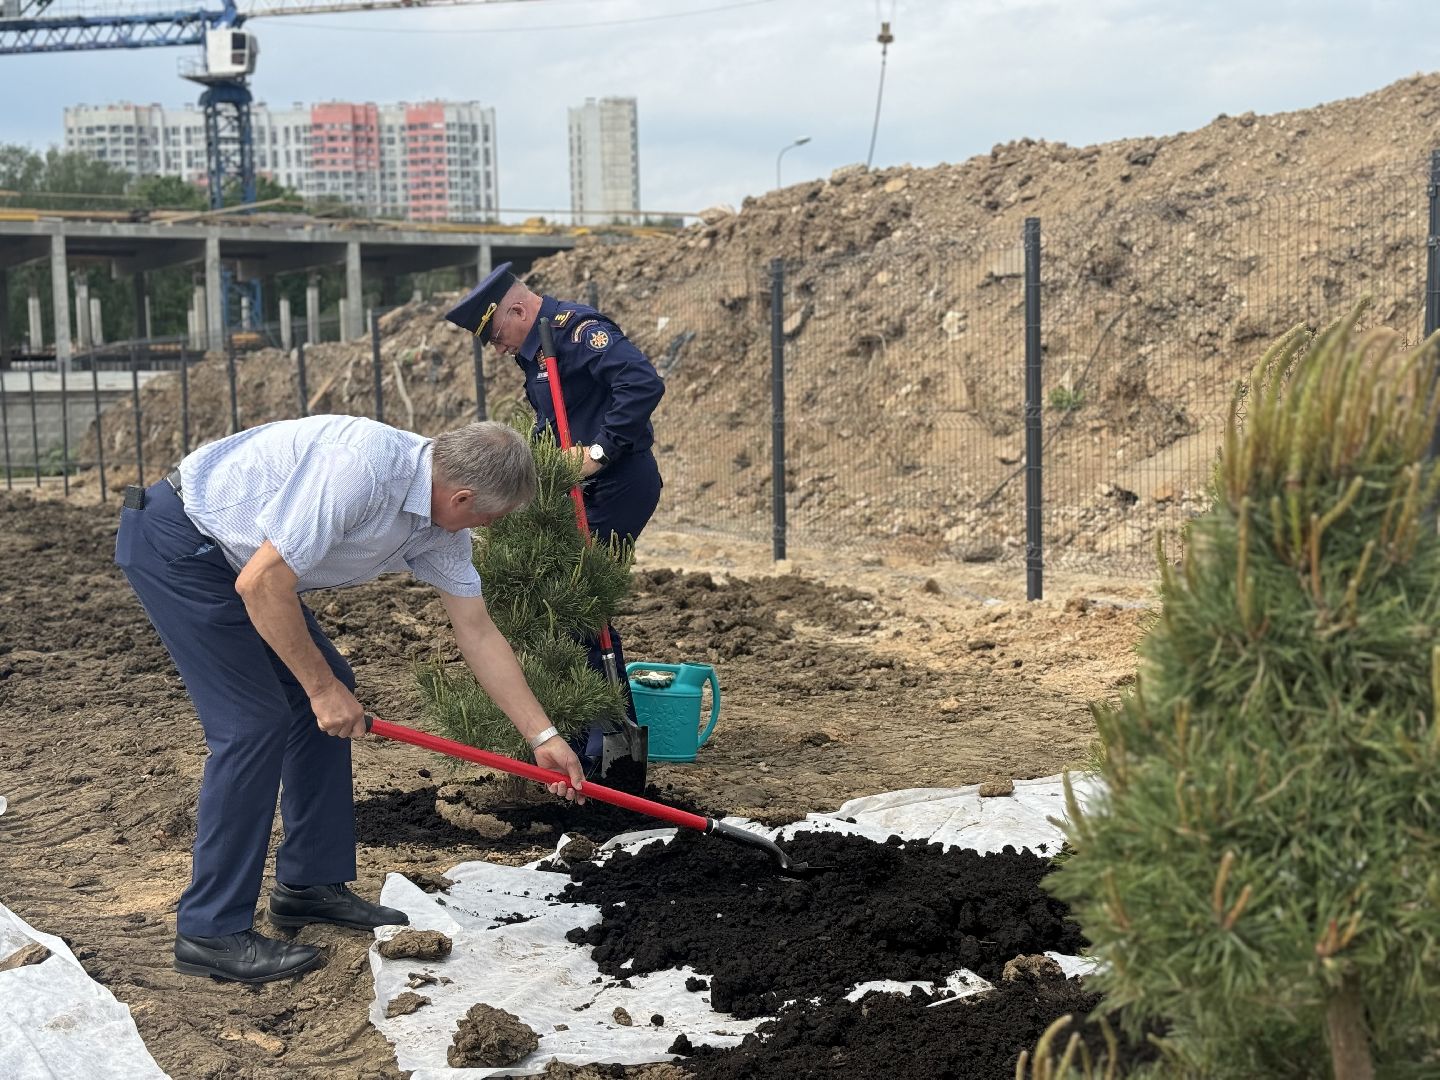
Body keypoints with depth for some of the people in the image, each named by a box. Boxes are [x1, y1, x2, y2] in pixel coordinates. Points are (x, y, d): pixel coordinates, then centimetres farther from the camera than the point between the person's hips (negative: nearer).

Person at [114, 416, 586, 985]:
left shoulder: (441, 523, -1)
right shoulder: (363, 468, -30)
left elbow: (477, 633, 8)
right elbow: (261, 583, -30)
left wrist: (543, 736, 9)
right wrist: (322, 687, -19)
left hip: (229, 554, 10)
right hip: (174, 542, -10)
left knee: (327, 689, 10)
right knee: (254, 720, -13)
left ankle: (310, 882, 19)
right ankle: (211, 931, -5)